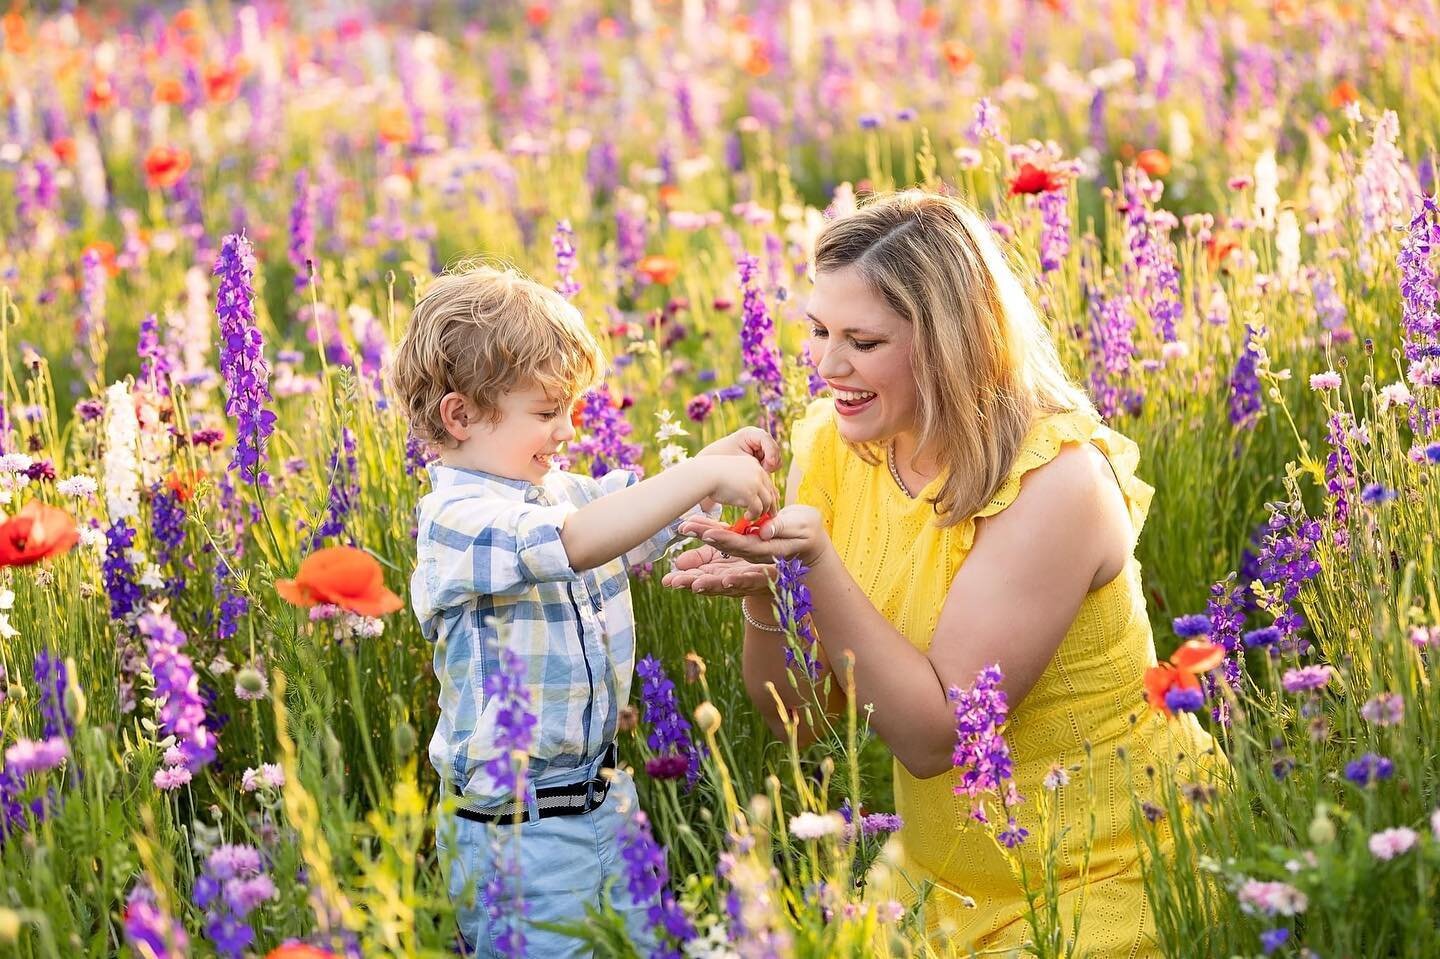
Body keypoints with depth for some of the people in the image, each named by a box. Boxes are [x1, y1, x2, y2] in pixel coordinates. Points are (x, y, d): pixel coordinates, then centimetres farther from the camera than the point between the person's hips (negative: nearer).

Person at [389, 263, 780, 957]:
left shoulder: (565, 492, 6)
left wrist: (723, 459, -4)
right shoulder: (456, 520, -21)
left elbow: (654, 512, 17)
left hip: (605, 794, 9)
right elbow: (574, 541, -36)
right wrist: (705, 474, -36)